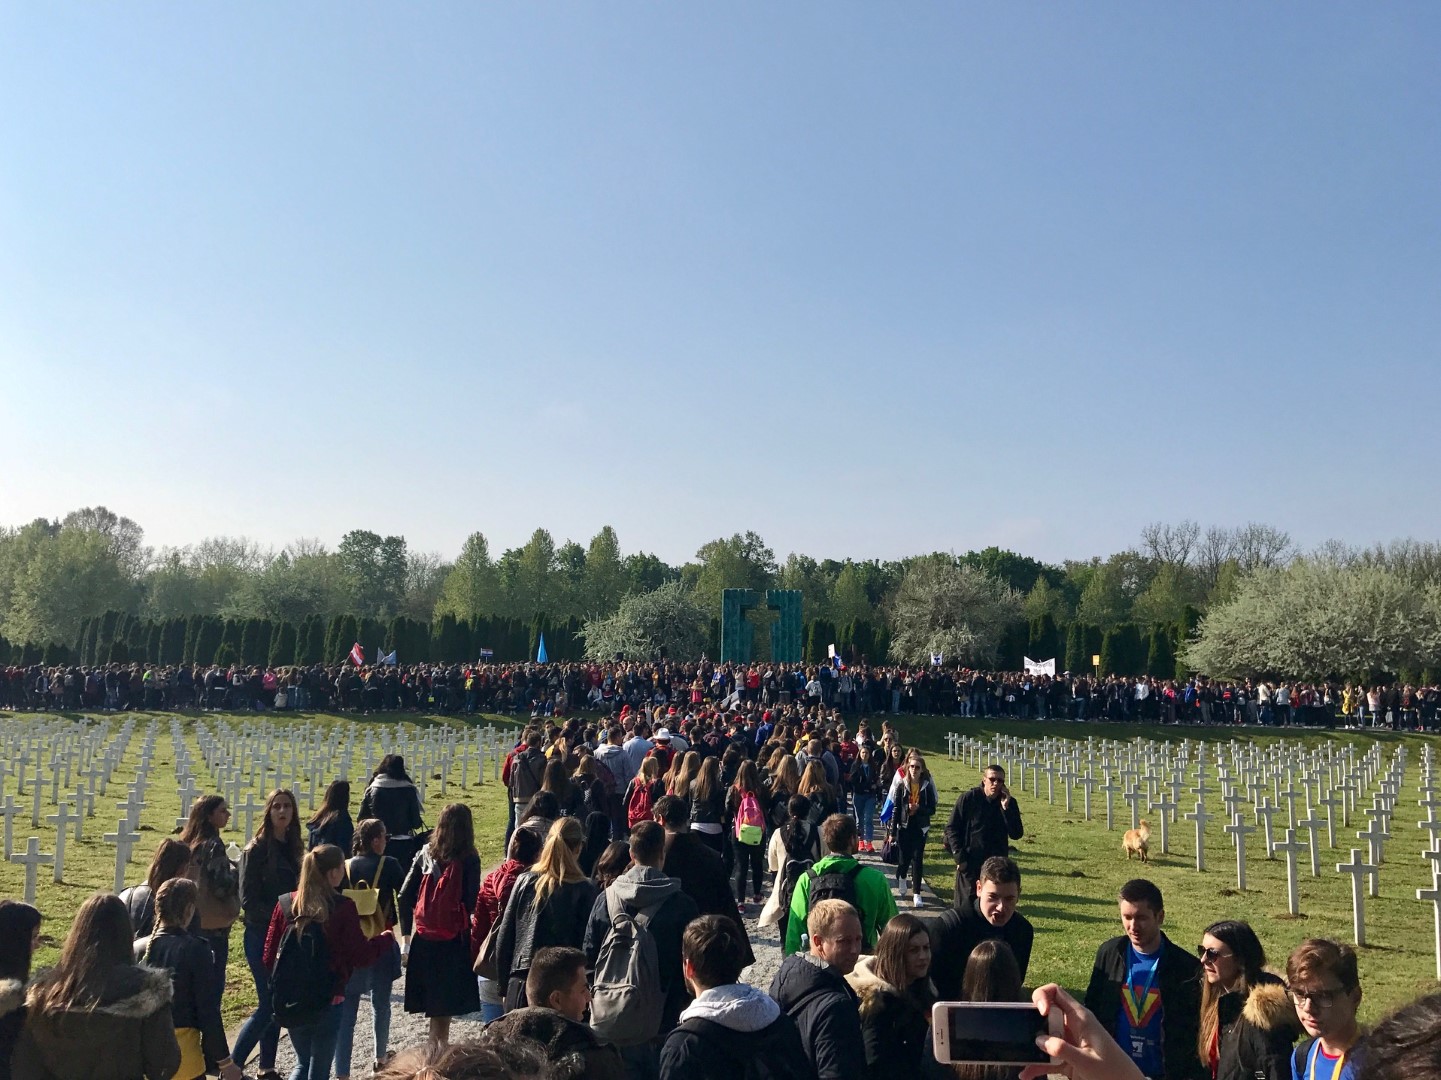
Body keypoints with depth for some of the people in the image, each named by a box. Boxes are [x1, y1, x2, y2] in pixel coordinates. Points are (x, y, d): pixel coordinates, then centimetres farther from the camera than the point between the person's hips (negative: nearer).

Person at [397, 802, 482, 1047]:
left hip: (424, 939, 4)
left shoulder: (425, 855, 4)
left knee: (435, 1010, 15)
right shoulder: (469, 860, -8)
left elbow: (405, 896, 5)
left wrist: (406, 936, 11)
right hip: (454, 941, -4)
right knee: (444, 1011, 4)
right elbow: (471, 903, -14)